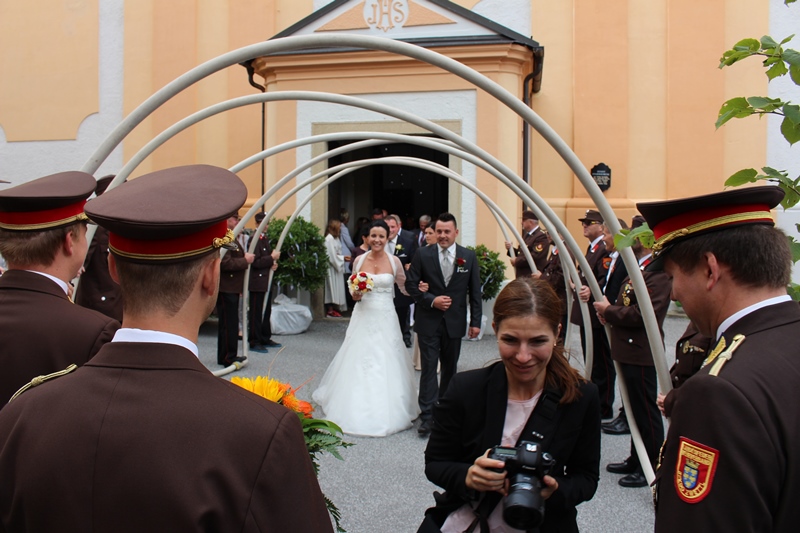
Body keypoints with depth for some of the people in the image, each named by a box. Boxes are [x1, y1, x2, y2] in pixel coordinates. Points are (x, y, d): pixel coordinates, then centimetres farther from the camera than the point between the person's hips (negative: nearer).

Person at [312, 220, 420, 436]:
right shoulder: (359, 260, 2)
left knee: (386, 365, 2)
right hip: (363, 317, 1)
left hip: (385, 319, -1)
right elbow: (354, 293, 11)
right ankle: (356, 409, 21)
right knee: (358, 363, 5)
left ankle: (385, 412, 17)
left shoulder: (394, 261, -2)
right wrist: (356, 294, -12)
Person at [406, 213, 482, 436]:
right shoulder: (422, 254, -4)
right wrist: (432, 300, -15)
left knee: (450, 368, 14)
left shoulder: (469, 256, 0)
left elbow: (475, 291, 3)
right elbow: (411, 284, -2)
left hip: (455, 322, 2)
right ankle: (427, 415, 1)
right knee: (429, 367, -3)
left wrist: (475, 321, 0)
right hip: (428, 321, -2)